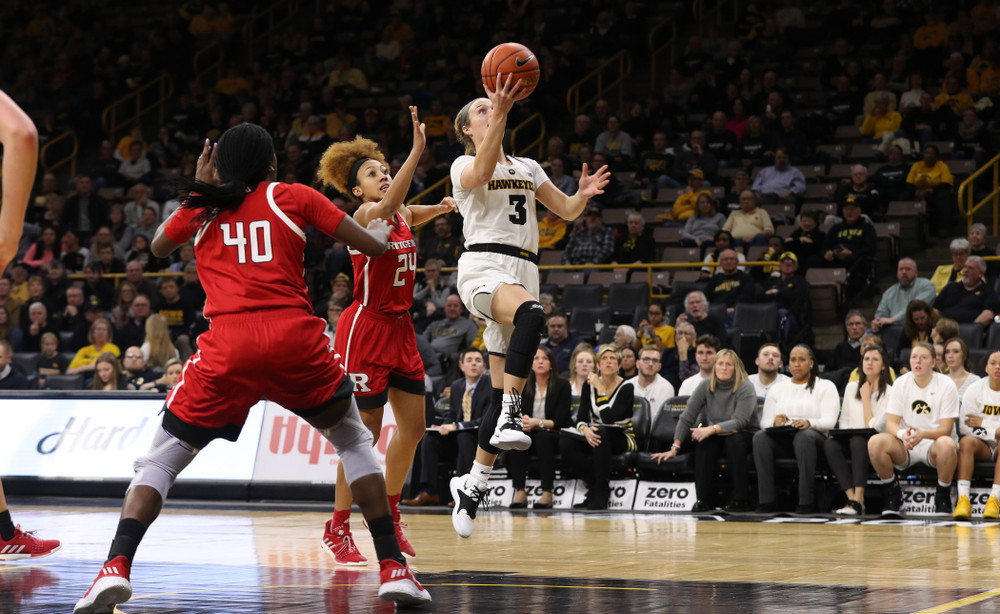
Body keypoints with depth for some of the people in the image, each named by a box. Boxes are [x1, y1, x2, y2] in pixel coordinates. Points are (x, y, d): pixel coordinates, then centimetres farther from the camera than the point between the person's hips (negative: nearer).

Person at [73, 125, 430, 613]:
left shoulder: (202, 208, 16)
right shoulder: (292, 196, 13)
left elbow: (158, 248, 37)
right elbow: (373, 246, 13)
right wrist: (381, 228, 36)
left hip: (226, 347, 0)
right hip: (296, 340, 0)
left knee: (159, 462, 13)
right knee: (353, 442, 24)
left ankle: (117, 568, -11)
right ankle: (393, 568, 13)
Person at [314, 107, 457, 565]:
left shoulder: (402, 214, 9)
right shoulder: (365, 214, -13)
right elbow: (388, 204, -37)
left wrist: (442, 207, 12)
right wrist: (417, 150, -48)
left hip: (400, 327, 8)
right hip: (366, 326, -8)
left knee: (413, 427, 8)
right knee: (365, 432, -6)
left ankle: (388, 518, 22)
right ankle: (338, 529, 3)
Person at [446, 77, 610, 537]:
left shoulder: (527, 168, 22)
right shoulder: (464, 165, 5)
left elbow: (566, 211, 18)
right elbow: (482, 172, -20)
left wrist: (583, 194, -5)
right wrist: (501, 113, -31)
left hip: (522, 271, 6)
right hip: (483, 266, -6)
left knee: (502, 391, 2)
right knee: (531, 314, -40)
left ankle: (472, 483, 12)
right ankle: (509, 416, -44)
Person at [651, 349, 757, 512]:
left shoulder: (745, 388, -13)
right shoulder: (706, 387, -3)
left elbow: (739, 421, -25)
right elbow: (687, 418, -4)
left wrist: (712, 429, -39)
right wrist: (675, 448, -13)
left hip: (743, 435, -3)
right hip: (716, 437, 3)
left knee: (734, 439, -37)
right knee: (705, 442, -31)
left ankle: (741, 500, -33)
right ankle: (704, 500, -31)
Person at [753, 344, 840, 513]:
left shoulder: (825, 387, 12)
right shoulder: (777, 389, 23)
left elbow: (829, 422, -3)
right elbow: (764, 421, 12)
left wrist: (809, 423, -26)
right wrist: (774, 422, -14)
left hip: (813, 437, -3)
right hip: (781, 439, 3)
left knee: (804, 436, -40)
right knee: (760, 437, -31)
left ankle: (806, 501, -41)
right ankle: (766, 500, -33)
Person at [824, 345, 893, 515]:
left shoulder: (888, 392, -1)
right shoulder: (851, 387, 16)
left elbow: (873, 427, -8)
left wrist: (866, 398, -2)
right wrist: (846, 430, -6)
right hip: (851, 441, 4)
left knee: (858, 441, -38)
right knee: (830, 444, -29)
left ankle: (858, 500, -43)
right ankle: (852, 498, -37)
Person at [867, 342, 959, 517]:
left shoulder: (946, 385, -5)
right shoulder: (901, 383, 3)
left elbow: (946, 429, -10)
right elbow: (891, 423, -1)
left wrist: (922, 434, -31)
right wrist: (902, 434, -26)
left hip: (933, 445, -2)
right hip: (905, 448, 2)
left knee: (947, 444, -38)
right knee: (875, 442, -27)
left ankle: (942, 498, -14)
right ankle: (892, 494, -6)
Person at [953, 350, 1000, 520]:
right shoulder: (975, 390, 1)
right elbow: (964, 427, -4)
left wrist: (983, 423, -9)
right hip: (982, 444, 1)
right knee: (966, 442, -32)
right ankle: (963, 500, -40)